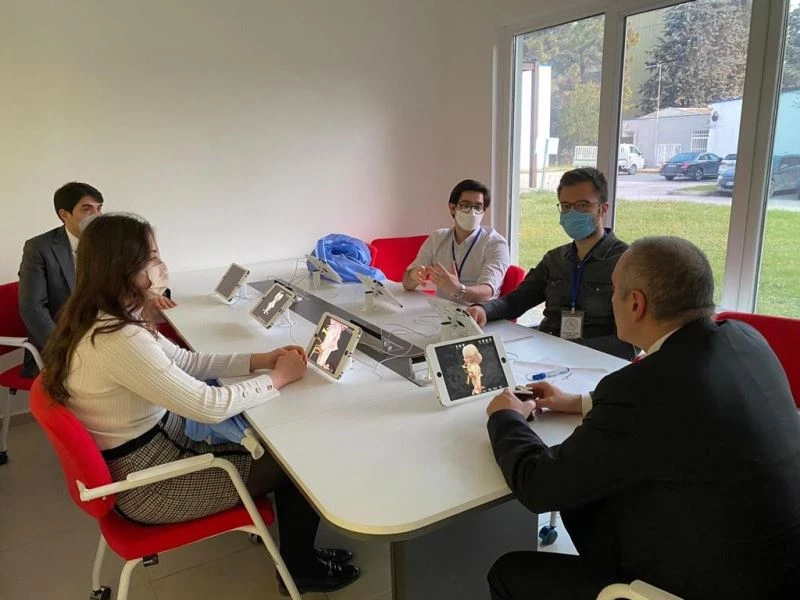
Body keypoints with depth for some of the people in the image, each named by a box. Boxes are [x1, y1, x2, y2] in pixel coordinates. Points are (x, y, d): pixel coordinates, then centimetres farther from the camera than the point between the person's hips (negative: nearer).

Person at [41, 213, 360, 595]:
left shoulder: (102, 318, -1)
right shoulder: (118, 340, -33)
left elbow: (185, 361, 6)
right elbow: (210, 407, -30)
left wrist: (258, 361, -3)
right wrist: (278, 378, -15)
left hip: (158, 439, 9)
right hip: (150, 484, -9)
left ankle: (296, 550, 32)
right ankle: (301, 569, 26)